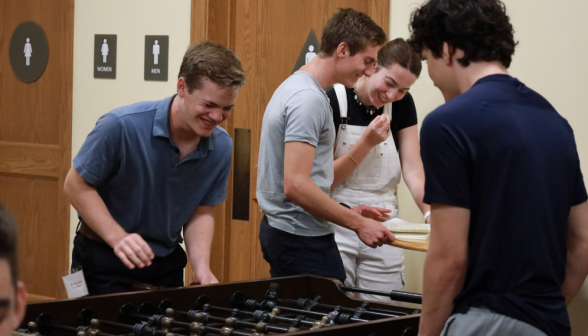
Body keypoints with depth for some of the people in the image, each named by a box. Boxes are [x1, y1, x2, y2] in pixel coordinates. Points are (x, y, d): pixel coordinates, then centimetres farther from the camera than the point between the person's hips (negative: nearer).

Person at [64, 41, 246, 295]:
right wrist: (118, 237, -25)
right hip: (104, 257, -4)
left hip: (166, 262, 4)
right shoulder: (123, 126, -23)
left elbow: (201, 213, 3)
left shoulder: (221, 147, -8)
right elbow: (77, 185, -14)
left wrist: (201, 266, -13)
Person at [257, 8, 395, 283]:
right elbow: (296, 186, -24)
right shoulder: (309, 99, -18)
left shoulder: (295, 85, 14)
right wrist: (357, 223, -18)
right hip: (303, 239, -10)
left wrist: (349, 212, 15)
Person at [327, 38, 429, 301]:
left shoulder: (402, 105, 3)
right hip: (337, 228, -4)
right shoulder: (334, 101, -11)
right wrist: (367, 142, -21)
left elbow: (413, 170, -3)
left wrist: (430, 211, -21)